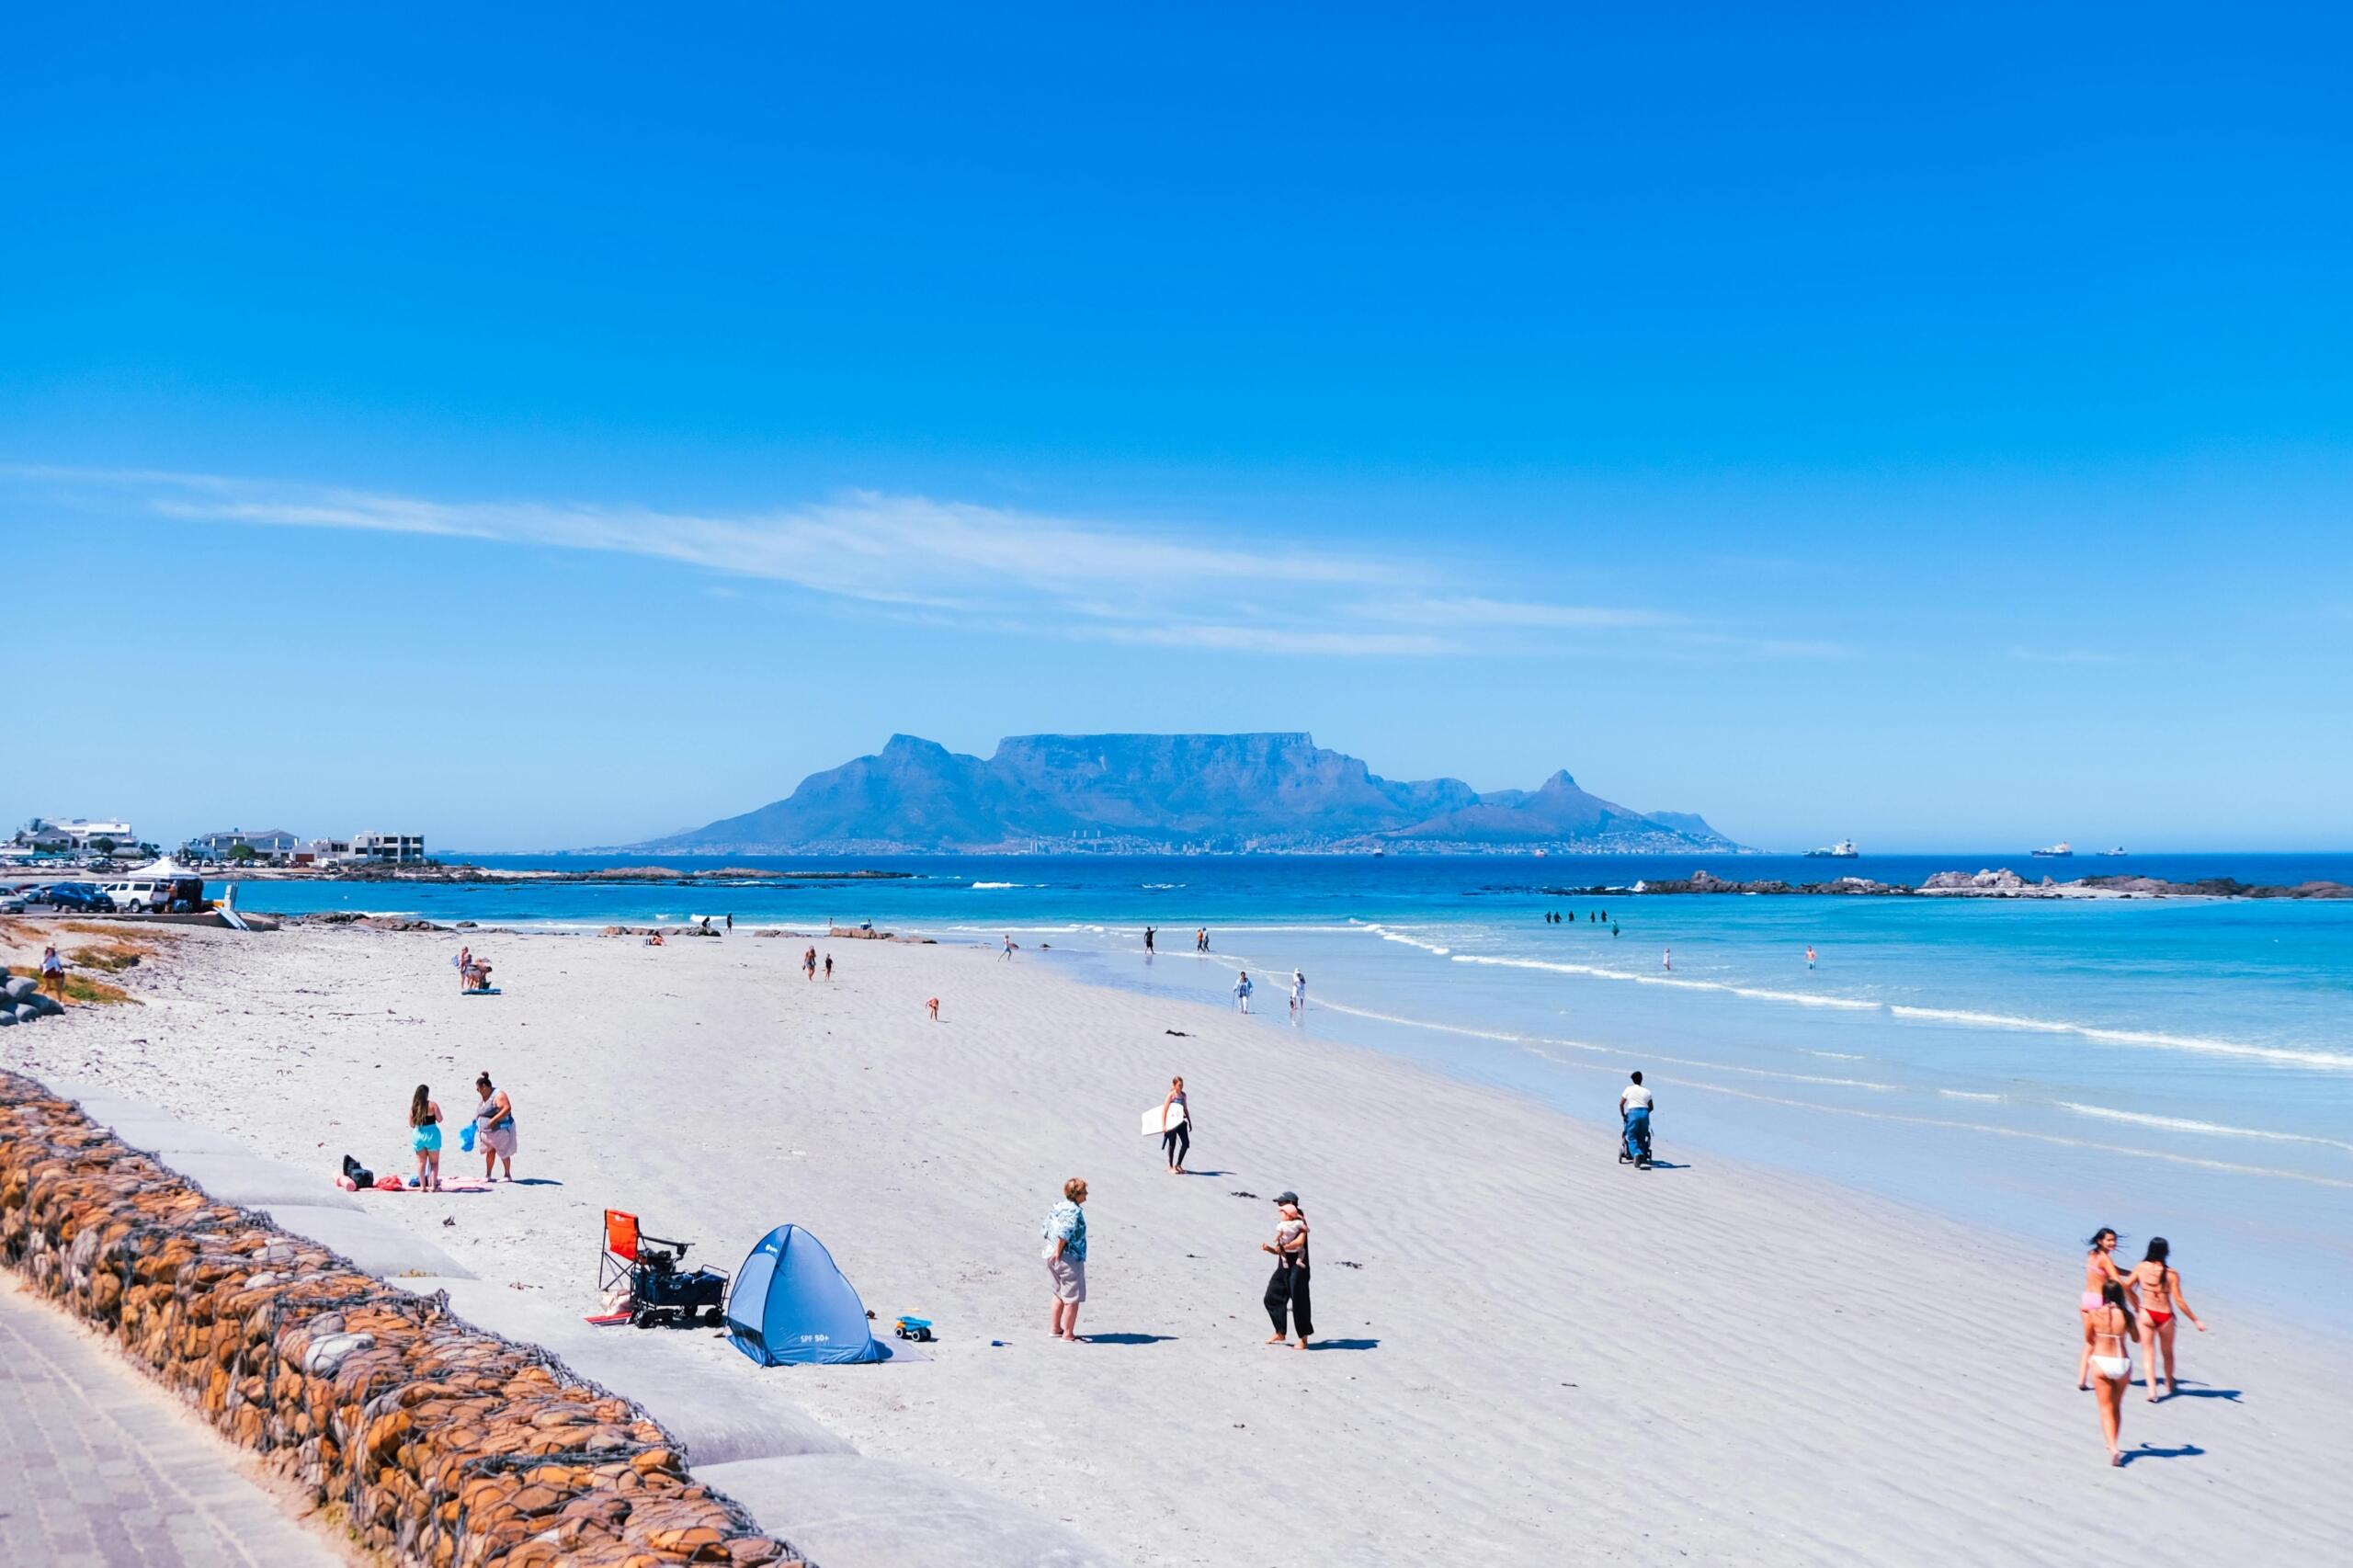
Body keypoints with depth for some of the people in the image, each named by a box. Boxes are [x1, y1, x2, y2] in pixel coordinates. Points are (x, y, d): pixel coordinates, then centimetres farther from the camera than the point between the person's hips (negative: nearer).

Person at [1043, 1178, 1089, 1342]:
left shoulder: (1058, 1206, 9)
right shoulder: (1075, 1211, -18)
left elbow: (1047, 1227, 13)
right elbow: (1064, 1233, -29)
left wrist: (1052, 1249, 15)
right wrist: (1059, 1251, -18)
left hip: (1052, 1256, 9)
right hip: (1070, 1259, -9)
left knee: (1059, 1294, 23)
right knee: (1073, 1297, 0)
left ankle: (1055, 1328, 31)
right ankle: (1068, 1334, 3)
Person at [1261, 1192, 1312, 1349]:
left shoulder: (1299, 1224, -8)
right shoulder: (1282, 1226, 12)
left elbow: (1300, 1241, -26)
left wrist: (1283, 1247, -26)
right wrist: (1268, 1248, -2)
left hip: (1297, 1267, -8)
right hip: (1283, 1267, 8)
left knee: (1299, 1302, -5)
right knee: (1272, 1298, 9)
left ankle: (1303, 1340, 4)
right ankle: (1280, 1333, 25)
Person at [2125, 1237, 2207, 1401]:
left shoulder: (2141, 1267, -7)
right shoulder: (2172, 1273, -13)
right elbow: (2179, 1301, -13)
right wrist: (2196, 1320, -4)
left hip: (2146, 1313, 0)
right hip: (2166, 1316, 0)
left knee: (2148, 1353, 7)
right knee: (2168, 1353, 21)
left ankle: (2152, 1389, -7)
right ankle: (2170, 1385, 42)